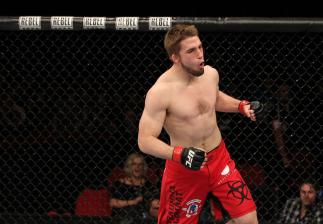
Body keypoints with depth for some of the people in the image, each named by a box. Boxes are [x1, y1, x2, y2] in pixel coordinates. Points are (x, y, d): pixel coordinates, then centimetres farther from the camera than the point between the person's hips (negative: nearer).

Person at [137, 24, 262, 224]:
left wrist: (241, 106, 5)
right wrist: (179, 154, -36)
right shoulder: (160, 92, -23)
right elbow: (145, 141, -22)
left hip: (219, 158, 5)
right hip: (183, 168, -5)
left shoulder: (211, 73, -3)